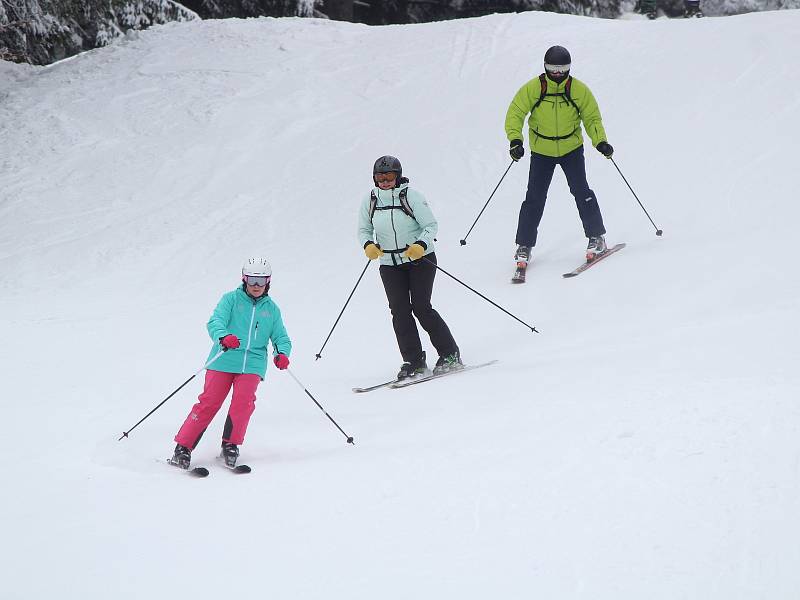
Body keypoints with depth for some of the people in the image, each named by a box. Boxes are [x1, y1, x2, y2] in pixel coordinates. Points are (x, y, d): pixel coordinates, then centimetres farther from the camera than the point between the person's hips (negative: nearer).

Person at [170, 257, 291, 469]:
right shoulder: (231, 299, 4)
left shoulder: (271, 308, 15)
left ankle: (230, 445, 0)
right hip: (224, 361, -2)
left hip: (252, 363, 2)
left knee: (243, 402, -19)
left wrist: (282, 353, -6)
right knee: (209, 403, -8)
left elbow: (281, 337, 17)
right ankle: (183, 448, -1)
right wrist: (223, 337, -33)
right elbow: (215, 322, -10)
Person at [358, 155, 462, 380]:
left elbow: (431, 225, -11)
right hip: (390, 265, 4)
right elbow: (364, 230, 10)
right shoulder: (369, 201, 0)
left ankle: (450, 355, 1)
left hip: (421, 259, -4)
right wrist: (368, 245, -12)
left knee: (421, 307, -11)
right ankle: (413, 361, 0)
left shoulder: (410, 196, -13)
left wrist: (421, 245, -29)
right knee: (399, 310, -6)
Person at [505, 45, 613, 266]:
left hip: (571, 148, 0)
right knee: (535, 198, -2)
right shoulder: (532, 89, -13)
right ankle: (524, 245, 9)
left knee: (581, 191, -10)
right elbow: (515, 113, -8)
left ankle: (596, 237, 4)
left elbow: (592, 118, 0)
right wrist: (515, 140, -22)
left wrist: (600, 141, -15)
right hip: (541, 151, 0)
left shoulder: (579, 90, -10)